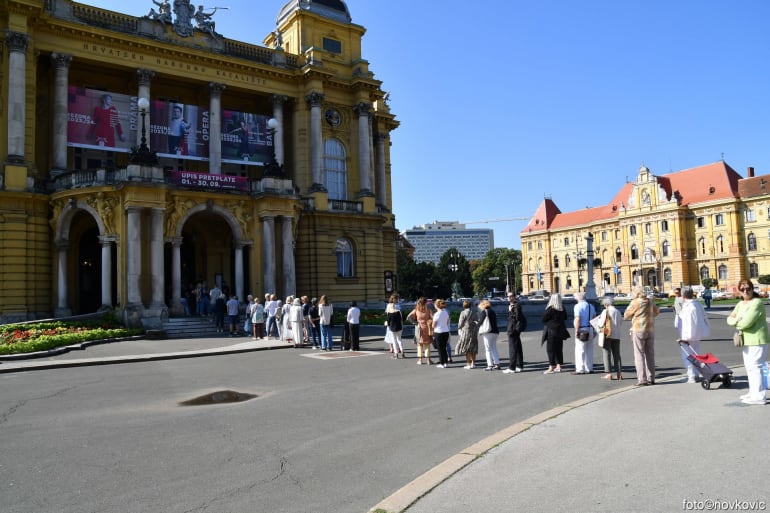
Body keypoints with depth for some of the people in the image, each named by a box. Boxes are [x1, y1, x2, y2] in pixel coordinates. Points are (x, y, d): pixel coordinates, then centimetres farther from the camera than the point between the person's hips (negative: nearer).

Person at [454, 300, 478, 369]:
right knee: (473, 349, 12)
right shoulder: (473, 313, 7)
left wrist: (459, 330, 8)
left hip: (466, 331, -6)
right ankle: (473, 363, 14)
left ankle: (468, 364, -1)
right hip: (474, 331, 6)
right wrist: (476, 331, 16)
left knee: (466, 349, 0)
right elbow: (476, 322, 9)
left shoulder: (463, 313, -10)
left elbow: (460, 323, -9)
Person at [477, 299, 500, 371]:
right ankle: (497, 364, 13)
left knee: (488, 349, -2)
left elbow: (480, 322, -11)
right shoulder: (493, 312, 15)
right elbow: (495, 322, 16)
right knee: (494, 348, 14)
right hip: (495, 331, 7)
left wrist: (476, 322, 11)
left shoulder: (483, 312, -7)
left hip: (488, 332, -7)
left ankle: (490, 365, -3)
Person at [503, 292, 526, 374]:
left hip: (513, 330, -10)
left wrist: (510, 311, -21)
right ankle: (519, 366, 21)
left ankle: (511, 368, -6)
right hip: (515, 330, 10)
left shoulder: (516, 305, -14)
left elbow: (517, 317, -22)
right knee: (518, 348, 14)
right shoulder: (511, 305, 17)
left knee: (513, 349, -8)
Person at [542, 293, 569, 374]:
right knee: (559, 349, 14)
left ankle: (551, 368, -3)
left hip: (551, 331, -7)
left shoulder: (550, 309, -18)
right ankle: (558, 366, 20)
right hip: (560, 331, 7)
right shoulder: (562, 308, 3)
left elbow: (544, 318, -13)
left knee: (550, 349, -3)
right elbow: (565, 317, 17)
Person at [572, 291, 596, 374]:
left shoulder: (578, 306, -10)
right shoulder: (591, 306, 13)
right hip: (590, 330, 7)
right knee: (589, 350, 13)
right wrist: (593, 330, 17)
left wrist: (576, 331, -15)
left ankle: (580, 369, -4)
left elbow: (578, 319, -18)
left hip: (582, 330, -7)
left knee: (580, 350, -3)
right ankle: (589, 368, 18)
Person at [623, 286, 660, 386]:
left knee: (639, 355, -2)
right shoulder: (650, 301, 5)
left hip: (638, 330, -6)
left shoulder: (635, 302, -12)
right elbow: (657, 311, 24)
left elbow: (626, 316, -5)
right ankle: (651, 378, 15)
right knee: (650, 354, 11)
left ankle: (642, 379, -7)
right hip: (650, 330, 6)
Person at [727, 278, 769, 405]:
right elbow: (729, 319, 10)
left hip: (757, 340, -10)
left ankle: (759, 397, -3)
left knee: (754, 367, -8)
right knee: (749, 366, 17)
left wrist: (736, 322, -3)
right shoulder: (740, 304, 13)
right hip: (747, 340, 10)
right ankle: (753, 392, 29)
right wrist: (738, 320, -11)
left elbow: (746, 322, -23)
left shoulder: (757, 303, -15)